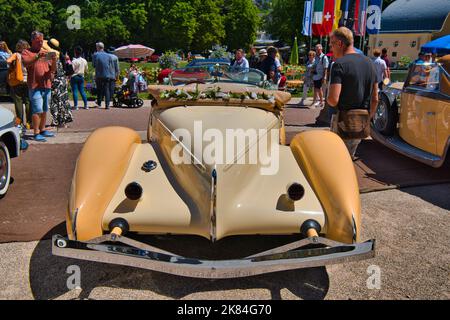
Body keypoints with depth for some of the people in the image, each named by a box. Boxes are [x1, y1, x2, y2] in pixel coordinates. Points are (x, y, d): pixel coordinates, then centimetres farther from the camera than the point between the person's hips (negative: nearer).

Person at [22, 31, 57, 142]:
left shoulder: (46, 53, 20)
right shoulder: (27, 52, 5)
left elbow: (53, 70, 14)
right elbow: (26, 63, -14)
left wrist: (54, 60, -6)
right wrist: (38, 56, -25)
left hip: (47, 85, 6)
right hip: (35, 86, -5)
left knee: (44, 110, 11)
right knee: (37, 110, -11)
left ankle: (42, 130, 21)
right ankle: (36, 133, -9)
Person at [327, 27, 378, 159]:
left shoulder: (340, 64, -14)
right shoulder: (369, 63, 10)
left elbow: (333, 100, -24)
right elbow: (375, 99, 13)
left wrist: (328, 100, -1)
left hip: (344, 123, -7)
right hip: (362, 126, 7)